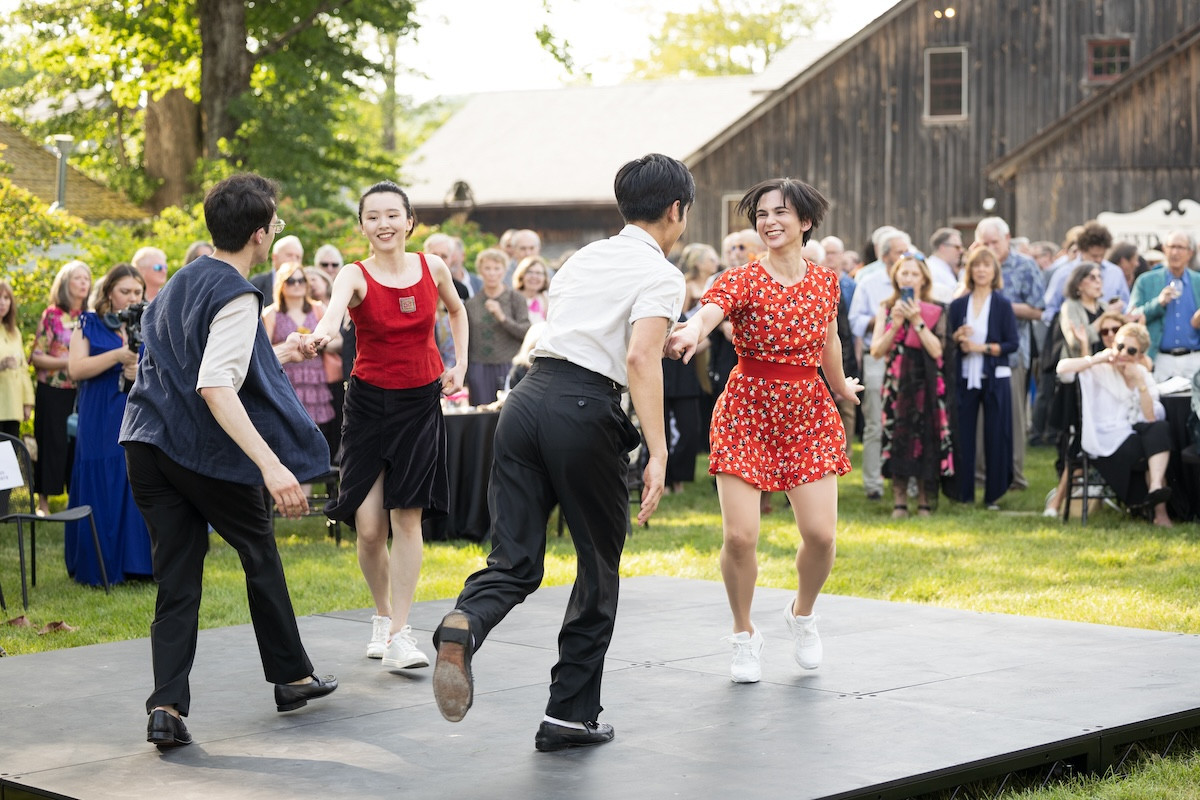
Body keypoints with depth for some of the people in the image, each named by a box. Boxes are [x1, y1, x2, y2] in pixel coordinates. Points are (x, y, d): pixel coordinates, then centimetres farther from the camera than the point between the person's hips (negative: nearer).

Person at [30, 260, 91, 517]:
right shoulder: (51, 315, -2)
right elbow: (36, 357, -5)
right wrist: (67, 362, -17)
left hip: (82, 392, 3)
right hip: (54, 392, -3)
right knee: (52, 444, -2)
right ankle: (43, 501, 6)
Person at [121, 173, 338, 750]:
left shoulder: (184, 280, 13)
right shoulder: (237, 297, -14)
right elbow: (215, 387, -27)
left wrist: (274, 357, 39)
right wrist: (271, 465, -34)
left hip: (147, 443, 7)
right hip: (206, 448, -7)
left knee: (177, 581, 6)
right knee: (260, 555, 15)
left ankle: (166, 707, -7)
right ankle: (291, 677, 28)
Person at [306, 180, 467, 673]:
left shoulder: (432, 267, -1)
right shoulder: (356, 275, -10)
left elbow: (456, 310, 21)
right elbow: (337, 303, -35)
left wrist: (460, 363, 9)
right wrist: (324, 331, -58)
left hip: (421, 404, 1)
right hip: (369, 403, -1)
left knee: (407, 516, -7)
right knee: (368, 526, -4)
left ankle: (400, 634, -5)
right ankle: (383, 615, 21)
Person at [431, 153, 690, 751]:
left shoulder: (584, 257, 21)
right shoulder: (661, 275, 0)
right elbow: (640, 358, -15)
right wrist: (658, 453, -18)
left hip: (527, 394, 6)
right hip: (585, 410, -6)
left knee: (515, 561, 3)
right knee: (599, 568, 11)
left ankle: (463, 626, -31)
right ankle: (570, 716, 14)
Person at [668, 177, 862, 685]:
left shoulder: (825, 282, 2)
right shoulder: (742, 280, -10)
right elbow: (706, 314, -32)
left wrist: (841, 387, 37)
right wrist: (689, 333, -56)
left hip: (809, 413, 3)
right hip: (747, 411, -3)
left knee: (821, 533, -7)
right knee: (740, 535, -11)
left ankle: (802, 613, 25)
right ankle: (744, 635, 14)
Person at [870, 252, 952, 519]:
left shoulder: (935, 312, 4)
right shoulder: (886, 311, 8)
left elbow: (936, 350, -9)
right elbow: (876, 351, -2)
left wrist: (917, 322, -15)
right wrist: (895, 325, -14)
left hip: (926, 384, -1)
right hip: (896, 384, 1)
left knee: (926, 440, -3)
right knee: (896, 439, -2)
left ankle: (924, 502, 5)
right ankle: (899, 501, 3)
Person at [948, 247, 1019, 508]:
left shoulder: (1003, 305, 2)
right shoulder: (958, 305, 8)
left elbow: (1013, 343, -3)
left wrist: (982, 347, -13)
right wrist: (958, 338, -11)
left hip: (995, 378, -2)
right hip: (965, 377, 2)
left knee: (996, 436, 0)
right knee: (963, 436, 0)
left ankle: (993, 495, 8)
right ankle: (964, 494, 8)